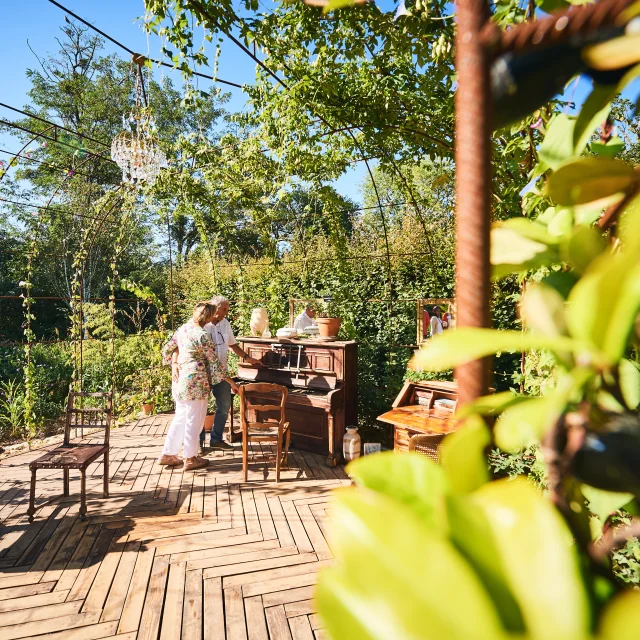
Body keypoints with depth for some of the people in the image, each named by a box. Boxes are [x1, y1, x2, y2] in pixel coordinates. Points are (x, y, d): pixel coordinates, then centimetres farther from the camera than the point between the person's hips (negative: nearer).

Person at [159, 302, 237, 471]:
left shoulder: (183, 328, 8)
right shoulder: (203, 336, -16)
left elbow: (167, 349, 15)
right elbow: (214, 362, -12)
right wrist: (230, 382, -5)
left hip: (179, 379, 8)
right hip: (195, 381, -8)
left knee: (180, 417, 19)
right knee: (194, 420, 4)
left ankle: (168, 454, 25)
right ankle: (190, 459, 15)